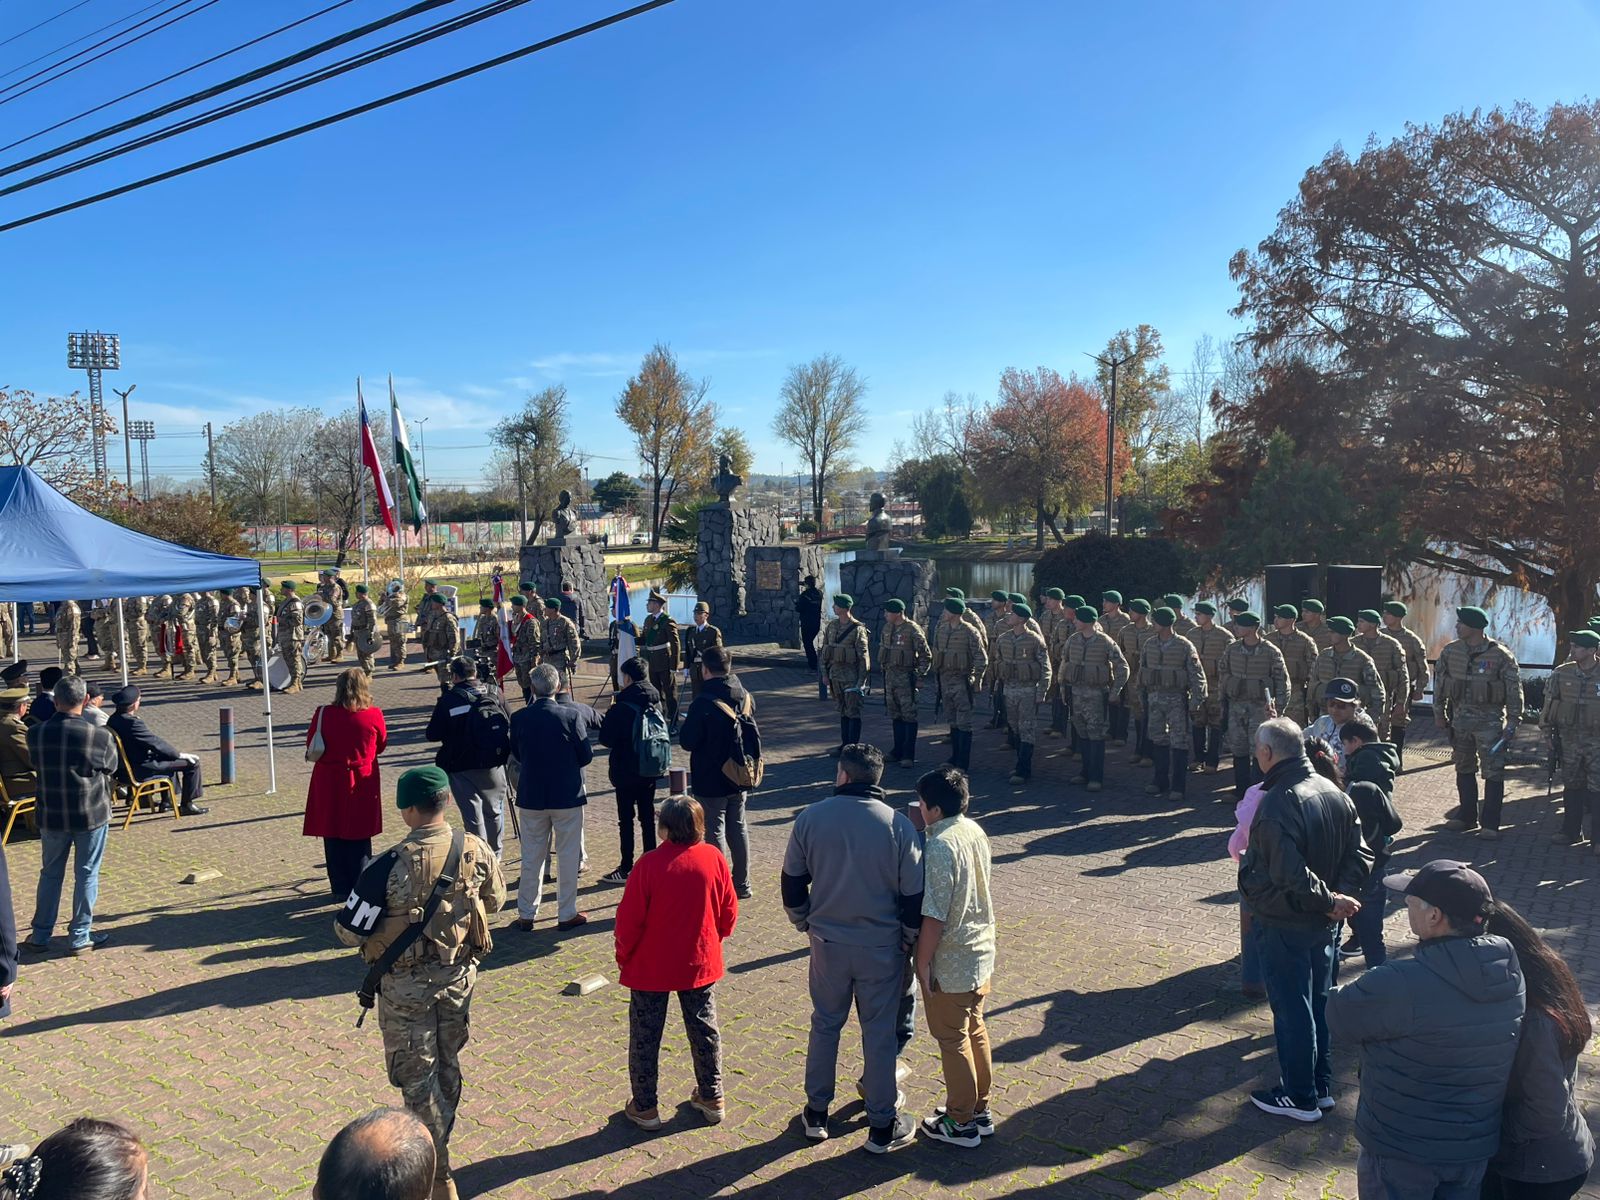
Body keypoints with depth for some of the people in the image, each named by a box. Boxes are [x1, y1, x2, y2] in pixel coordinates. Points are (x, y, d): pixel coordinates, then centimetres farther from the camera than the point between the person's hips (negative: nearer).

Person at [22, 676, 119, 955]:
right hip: (91, 815, -3)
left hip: (51, 815, 3)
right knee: (86, 875, 9)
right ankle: (80, 937, 16)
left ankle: (40, 935, 28)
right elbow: (112, 767, -1)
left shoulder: (36, 734, -8)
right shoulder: (100, 736, -17)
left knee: (50, 874, 19)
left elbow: (37, 764, 8)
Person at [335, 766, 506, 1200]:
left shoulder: (388, 866, -26)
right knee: (447, 1066, 23)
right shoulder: (476, 851, -13)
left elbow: (349, 932, -16)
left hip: (406, 987, -4)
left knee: (417, 1078, 12)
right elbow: (494, 902, 4)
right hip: (458, 977, 4)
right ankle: (437, 1147, 44)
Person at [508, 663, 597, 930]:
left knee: (531, 857, 13)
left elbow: (516, 755, 6)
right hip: (567, 796, -2)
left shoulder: (519, 718, -7)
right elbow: (586, 757, -8)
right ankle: (567, 914, 16)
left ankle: (526, 914, 21)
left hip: (531, 796, 2)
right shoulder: (572, 715, -15)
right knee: (568, 856, 9)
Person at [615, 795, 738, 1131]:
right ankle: (712, 1098, 31)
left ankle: (644, 1107, 22)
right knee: (704, 1030, 19)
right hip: (700, 963, 3)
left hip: (650, 967, -3)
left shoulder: (650, 864, -21)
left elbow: (629, 919, -15)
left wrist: (623, 956, 2)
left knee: (645, 1036, 13)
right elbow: (729, 911, -1)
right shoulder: (714, 858, -11)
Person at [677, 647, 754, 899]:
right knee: (738, 829, 16)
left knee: (715, 832, 4)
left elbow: (687, 742, -16)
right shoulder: (746, 698, -1)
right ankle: (742, 885, 25)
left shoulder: (703, 703, -22)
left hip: (710, 782, -6)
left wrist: (686, 725, 2)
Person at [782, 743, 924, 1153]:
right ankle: (883, 1127, 21)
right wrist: (908, 941, 7)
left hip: (827, 943, 2)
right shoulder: (898, 825, -13)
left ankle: (816, 1114, 30)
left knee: (825, 1024, 18)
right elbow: (914, 894, -8)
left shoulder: (810, 818, -8)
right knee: (879, 1033, 10)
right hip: (881, 947, -1)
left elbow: (792, 883, 2)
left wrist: (806, 924, 17)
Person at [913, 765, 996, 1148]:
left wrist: (923, 963, -15)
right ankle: (980, 1109, 35)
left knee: (953, 1040, 8)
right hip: (982, 953, 8)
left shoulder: (940, 846, -26)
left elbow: (934, 916, -25)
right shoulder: (976, 831, 0)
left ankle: (960, 1123, 22)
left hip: (951, 963, -8)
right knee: (974, 1030, 21)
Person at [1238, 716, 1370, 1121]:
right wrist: (1341, 896, -7)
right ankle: (1322, 1087, 34)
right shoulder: (1335, 792, 0)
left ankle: (1301, 1098, 21)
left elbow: (1289, 874, -31)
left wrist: (1329, 900, -18)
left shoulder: (1277, 803, -27)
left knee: (1291, 1011, 7)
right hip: (1325, 924, 8)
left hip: (1284, 926, -8)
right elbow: (1359, 853, 2)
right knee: (1319, 1003, 21)